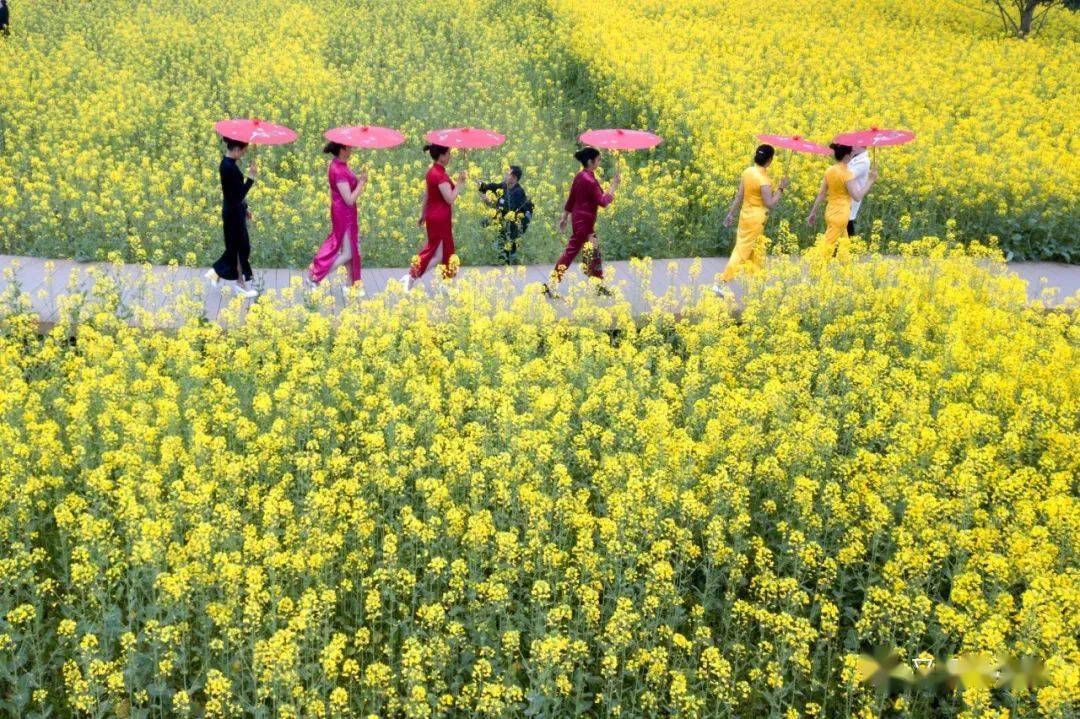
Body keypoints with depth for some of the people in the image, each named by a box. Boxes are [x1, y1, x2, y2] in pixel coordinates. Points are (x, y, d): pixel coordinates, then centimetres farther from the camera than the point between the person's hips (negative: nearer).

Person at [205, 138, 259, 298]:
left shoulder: (228, 163, 5)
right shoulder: (228, 167, -25)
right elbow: (239, 194, -26)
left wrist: (244, 209, 21)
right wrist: (251, 177, -25)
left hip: (235, 211, 9)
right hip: (233, 213, -9)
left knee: (236, 247, 20)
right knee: (241, 248, 3)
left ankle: (216, 272, 29)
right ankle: (241, 285, 14)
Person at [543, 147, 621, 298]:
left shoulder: (579, 176, 8)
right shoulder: (590, 180, -20)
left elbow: (571, 198, 15)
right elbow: (602, 202, -21)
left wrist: (564, 217, 20)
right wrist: (613, 187, -14)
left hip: (578, 218, 10)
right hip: (584, 221, -10)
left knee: (594, 251, 16)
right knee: (571, 251, -3)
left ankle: (598, 286, 23)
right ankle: (551, 284, 2)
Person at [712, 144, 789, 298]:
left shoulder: (748, 171, -1)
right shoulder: (763, 180, -23)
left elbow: (739, 196, 5)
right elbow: (770, 204, -22)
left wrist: (731, 213, 12)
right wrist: (780, 188, -13)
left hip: (746, 214, 8)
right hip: (756, 218, -8)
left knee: (758, 251, 20)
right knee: (742, 251, 1)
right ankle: (722, 284, 5)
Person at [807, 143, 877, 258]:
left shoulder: (829, 171, 6)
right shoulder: (846, 174, -15)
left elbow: (821, 194, 9)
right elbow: (857, 196, -17)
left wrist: (813, 213, 15)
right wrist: (870, 181, -10)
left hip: (830, 213, 8)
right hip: (840, 215, -8)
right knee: (827, 248, -9)